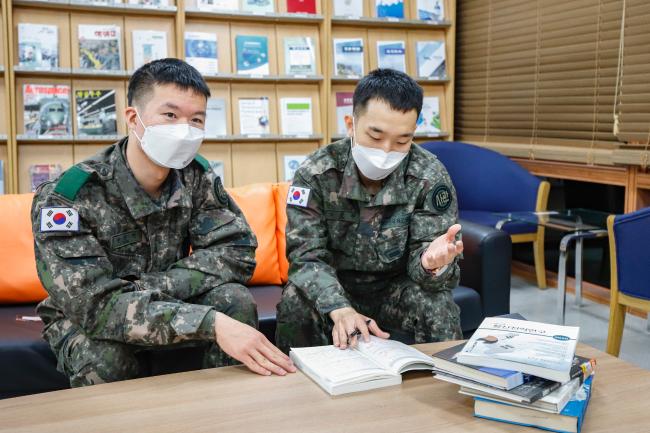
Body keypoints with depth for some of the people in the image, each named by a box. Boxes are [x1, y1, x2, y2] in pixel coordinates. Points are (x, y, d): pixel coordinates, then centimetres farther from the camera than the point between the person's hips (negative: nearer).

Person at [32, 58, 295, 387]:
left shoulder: (196, 175, -12)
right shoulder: (65, 197, -26)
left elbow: (236, 252, -18)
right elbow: (96, 304, -34)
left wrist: (150, 288, -30)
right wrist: (211, 323, -45)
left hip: (164, 307, 3)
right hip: (85, 323, -3)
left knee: (234, 299, -23)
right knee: (105, 356, -35)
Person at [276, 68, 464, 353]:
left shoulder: (430, 177, -16)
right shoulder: (315, 173, -16)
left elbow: (421, 261, -17)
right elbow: (306, 255, -19)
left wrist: (431, 263, -44)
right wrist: (339, 309, -39)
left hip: (397, 287, 0)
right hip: (332, 287, 0)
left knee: (437, 305, -28)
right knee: (296, 305, -29)